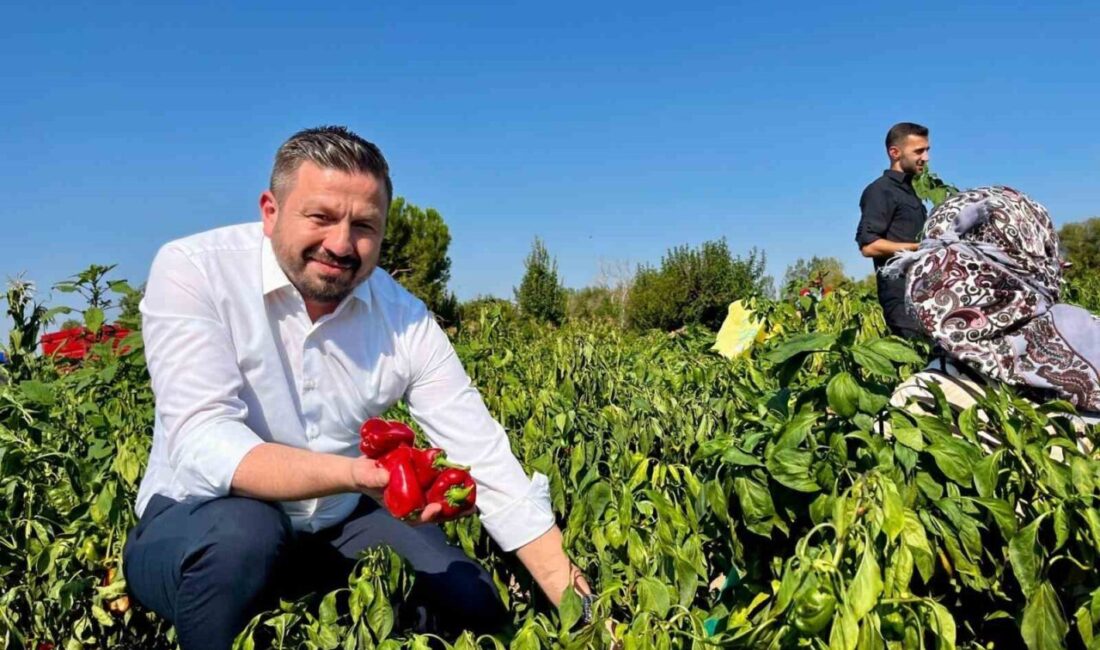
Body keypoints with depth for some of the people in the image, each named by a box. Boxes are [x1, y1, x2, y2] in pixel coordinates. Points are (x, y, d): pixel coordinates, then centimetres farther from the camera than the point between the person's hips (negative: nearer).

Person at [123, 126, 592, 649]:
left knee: (472, 604, -15)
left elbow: (488, 462, -12)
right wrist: (356, 474, -46)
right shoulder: (193, 271, -18)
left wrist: (578, 606, -18)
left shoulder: (405, 319, -11)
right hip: (197, 521, -2)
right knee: (242, 535, -35)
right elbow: (203, 444, -29)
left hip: (335, 527, 3)